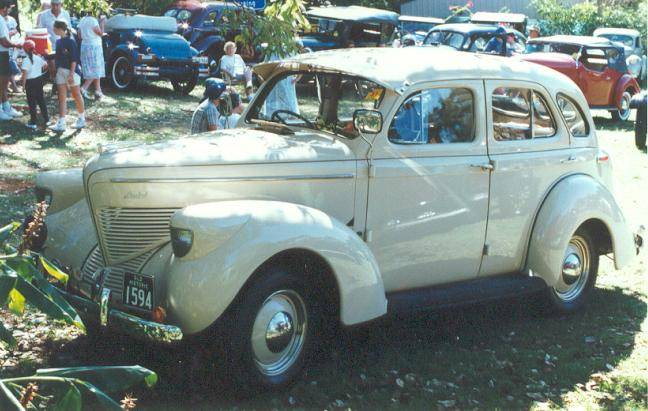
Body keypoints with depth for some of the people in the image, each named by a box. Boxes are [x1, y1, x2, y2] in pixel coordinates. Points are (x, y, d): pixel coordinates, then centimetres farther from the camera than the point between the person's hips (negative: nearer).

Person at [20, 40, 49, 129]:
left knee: (32, 102, 0)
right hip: (39, 80, 5)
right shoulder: (38, 58, 0)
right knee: (41, 100, 16)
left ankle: (33, 122, 2)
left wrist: (23, 84, -14)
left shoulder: (25, 60, -16)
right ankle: (46, 119, 22)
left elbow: (25, 73, -21)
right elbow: (45, 65, 11)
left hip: (30, 82, -5)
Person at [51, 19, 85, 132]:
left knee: (76, 96, 6)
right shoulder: (58, 42, 9)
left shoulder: (71, 42, -13)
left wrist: (71, 74, -21)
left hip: (72, 71, -7)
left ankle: (82, 119, 22)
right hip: (60, 71, 7)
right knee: (62, 97, 1)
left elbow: (74, 59, -17)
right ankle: (61, 123, -3)